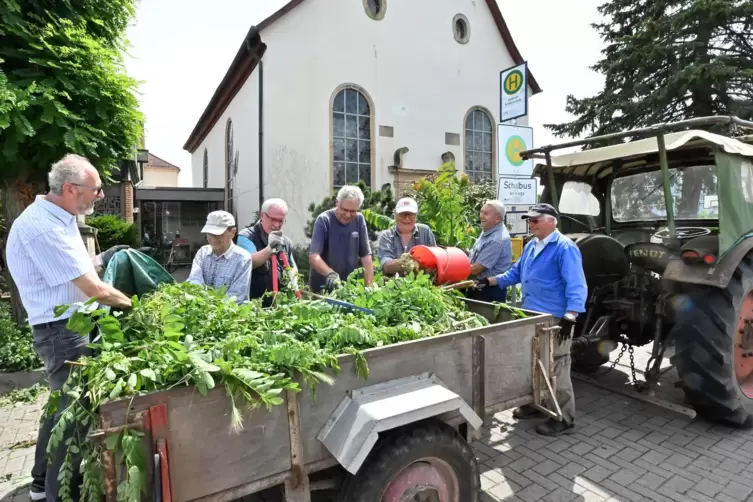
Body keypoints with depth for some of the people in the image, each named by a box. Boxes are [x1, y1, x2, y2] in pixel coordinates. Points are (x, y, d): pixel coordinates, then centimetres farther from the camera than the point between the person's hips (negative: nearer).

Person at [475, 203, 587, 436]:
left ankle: (564, 418, 13)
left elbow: (576, 286, -21)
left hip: (554, 319, -9)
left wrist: (570, 317, -29)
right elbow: (515, 273, 21)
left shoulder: (565, 248, -15)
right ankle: (535, 404, 36)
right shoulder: (530, 246, 12)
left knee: (556, 369, 0)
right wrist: (489, 281, 10)